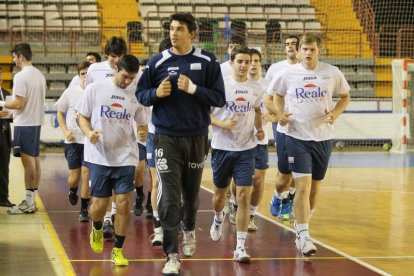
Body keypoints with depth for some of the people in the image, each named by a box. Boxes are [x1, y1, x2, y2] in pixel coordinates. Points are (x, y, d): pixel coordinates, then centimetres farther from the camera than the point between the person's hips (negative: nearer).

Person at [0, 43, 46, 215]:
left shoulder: (21, 76, -15)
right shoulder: (40, 75, 12)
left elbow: (19, 104, -18)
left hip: (24, 124, -8)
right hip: (37, 122, 8)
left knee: (28, 162, -5)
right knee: (35, 160, 10)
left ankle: (28, 203, -1)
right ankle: (32, 200, 16)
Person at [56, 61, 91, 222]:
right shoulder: (71, 92, -1)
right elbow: (60, 112, 11)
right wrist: (65, 131, -2)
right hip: (73, 140, 1)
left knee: (86, 174, -5)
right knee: (74, 176, 3)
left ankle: (84, 209, 9)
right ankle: (72, 191, 39)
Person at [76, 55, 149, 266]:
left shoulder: (135, 95, 4)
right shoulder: (95, 89, -2)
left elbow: (142, 124, 15)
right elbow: (82, 117, 3)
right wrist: (89, 132, -17)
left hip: (126, 157, 2)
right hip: (99, 157, -1)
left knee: (123, 203, -6)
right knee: (100, 204, -1)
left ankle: (118, 250, 8)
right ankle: (97, 229, 35)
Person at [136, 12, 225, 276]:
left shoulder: (208, 61, -1)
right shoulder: (158, 62, 1)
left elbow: (219, 98, -4)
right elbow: (141, 94, 7)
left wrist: (193, 89, -18)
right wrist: (156, 93, -14)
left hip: (197, 137, 1)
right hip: (167, 138, -1)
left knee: (191, 193, 17)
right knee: (170, 199, -7)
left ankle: (189, 230, 48)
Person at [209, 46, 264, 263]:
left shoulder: (256, 88, 3)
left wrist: (259, 128, 4)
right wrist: (223, 124, -22)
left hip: (246, 148, 1)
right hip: (222, 147, -1)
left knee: (244, 197, -8)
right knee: (220, 193, 15)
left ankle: (240, 248, -7)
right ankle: (218, 219, 50)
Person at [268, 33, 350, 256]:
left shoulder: (332, 73, -2)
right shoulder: (287, 73, -3)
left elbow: (345, 96, 11)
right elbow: (277, 95, 15)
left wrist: (335, 113, -8)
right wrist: (280, 113, -3)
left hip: (323, 137, 2)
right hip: (297, 136, -2)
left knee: (315, 187, 14)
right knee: (303, 186, -13)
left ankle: (302, 226, 36)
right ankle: (304, 237, -13)